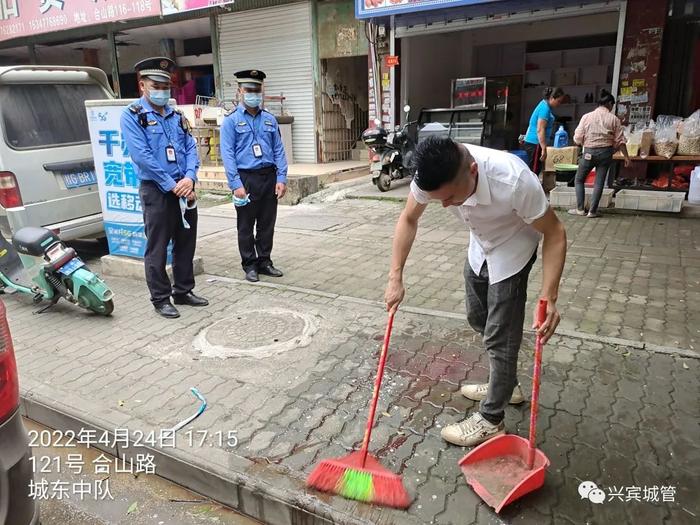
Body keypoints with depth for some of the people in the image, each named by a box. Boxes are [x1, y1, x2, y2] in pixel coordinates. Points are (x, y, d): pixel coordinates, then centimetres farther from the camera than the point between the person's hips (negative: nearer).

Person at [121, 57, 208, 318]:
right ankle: (161, 299, 13)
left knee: (186, 244, 12)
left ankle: (183, 291, 26)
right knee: (157, 249, 2)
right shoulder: (132, 115, -3)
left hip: (184, 189, 6)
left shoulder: (177, 116, 14)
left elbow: (191, 149, 7)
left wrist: (189, 178, -11)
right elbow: (142, 156, -14)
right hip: (156, 191, -6)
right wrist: (171, 185, -17)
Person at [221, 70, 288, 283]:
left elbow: (279, 151, 8)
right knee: (246, 226, 6)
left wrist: (281, 178, -2)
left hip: (269, 177, 4)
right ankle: (250, 265, 17)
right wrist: (236, 184, -15)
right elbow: (228, 154, -7)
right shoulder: (231, 121, -1)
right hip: (246, 178, -3)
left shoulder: (270, 119, 11)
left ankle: (264, 261, 23)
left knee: (267, 224, 10)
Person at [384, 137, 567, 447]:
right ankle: (505, 385, 42)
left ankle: (491, 420, 16)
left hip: (513, 249, -6)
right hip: (480, 246, 6)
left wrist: (549, 298, -34)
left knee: (500, 337, -3)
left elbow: (555, 234, -27)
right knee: (478, 319, 20)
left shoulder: (514, 180, -41)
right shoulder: (433, 175, -27)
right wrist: (395, 277, -14)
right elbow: (409, 219, -10)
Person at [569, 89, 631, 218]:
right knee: (599, 182, 6)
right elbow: (620, 140, 0)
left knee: (579, 180, 14)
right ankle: (592, 211, 7)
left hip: (589, 152, -1)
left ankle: (580, 209, 9)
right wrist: (626, 157, 8)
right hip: (605, 153, 1)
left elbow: (577, 138, -5)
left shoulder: (587, 117, -3)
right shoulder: (614, 119, -1)